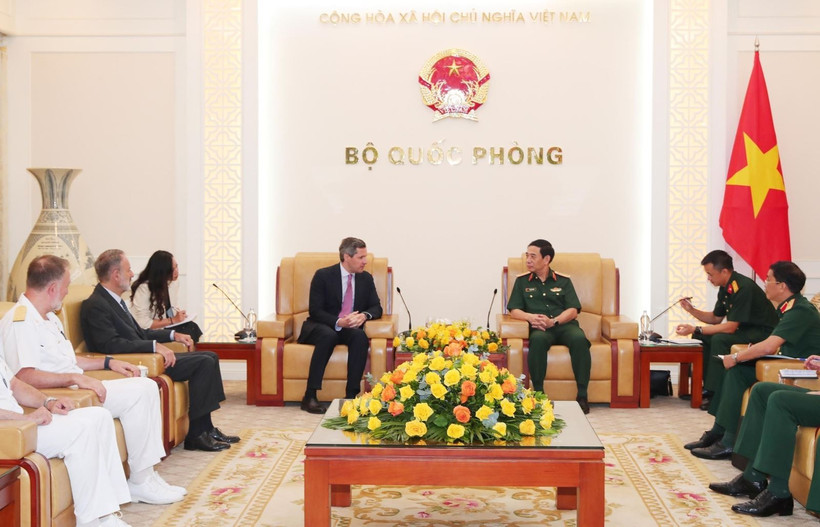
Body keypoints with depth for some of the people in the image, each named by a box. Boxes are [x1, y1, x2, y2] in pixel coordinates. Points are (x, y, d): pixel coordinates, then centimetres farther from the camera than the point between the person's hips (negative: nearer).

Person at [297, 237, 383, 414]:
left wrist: (364, 315, -19)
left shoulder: (366, 278, 7)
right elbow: (315, 311, -12)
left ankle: (351, 395, -32)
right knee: (328, 335, -38)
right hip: (321, 327, -3)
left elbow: (376, 308, 6)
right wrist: (339, 322, -28)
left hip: (350, 328, 3)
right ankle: (310, 396, -35)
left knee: (360, 336, -31)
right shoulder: (323, 275, -6)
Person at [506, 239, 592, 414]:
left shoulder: (563, 281, 16)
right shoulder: (522, 281, 17)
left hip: (564, 325, 1)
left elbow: (573, 310, 6)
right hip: (540, 328, -1)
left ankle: (582, 395, -28)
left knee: (579, 339, -34)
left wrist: (553, 321, -13)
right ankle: (538, 393, -32)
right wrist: (531, 317, -13)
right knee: (538, 339, -38)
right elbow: (514, 310, 10)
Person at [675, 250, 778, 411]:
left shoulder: (743, 288, -24)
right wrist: (692, 310, 0)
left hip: (763, 333, -10)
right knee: (702, 337, -1)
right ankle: (708, 388, 0)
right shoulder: (725, 288, 5)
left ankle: (716, 395, -22)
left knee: (720, 339, -29)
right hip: (745, 330, 10)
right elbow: (716, 318, 16)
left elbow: (730, 327, -26)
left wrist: (695, 329, -23)